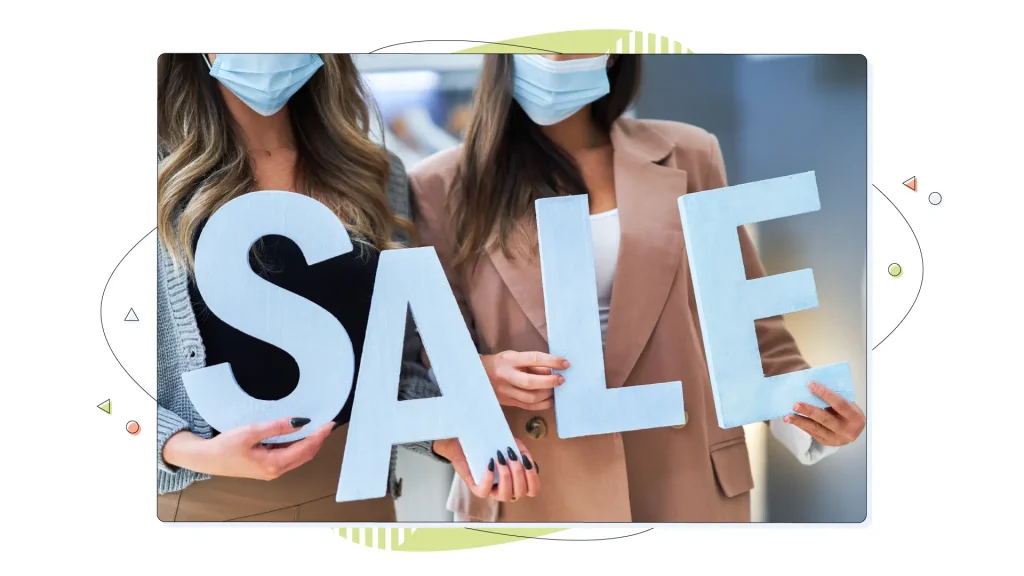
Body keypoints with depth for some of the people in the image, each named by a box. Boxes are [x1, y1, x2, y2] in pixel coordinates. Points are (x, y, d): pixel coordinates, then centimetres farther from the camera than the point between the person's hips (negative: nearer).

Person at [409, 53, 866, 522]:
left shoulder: (687, 158, 2)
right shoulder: (443, 186, -2)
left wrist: (804, 401, -9)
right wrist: (478, 376, -20)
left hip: (684, 486, 2)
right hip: (530, 497, -1)